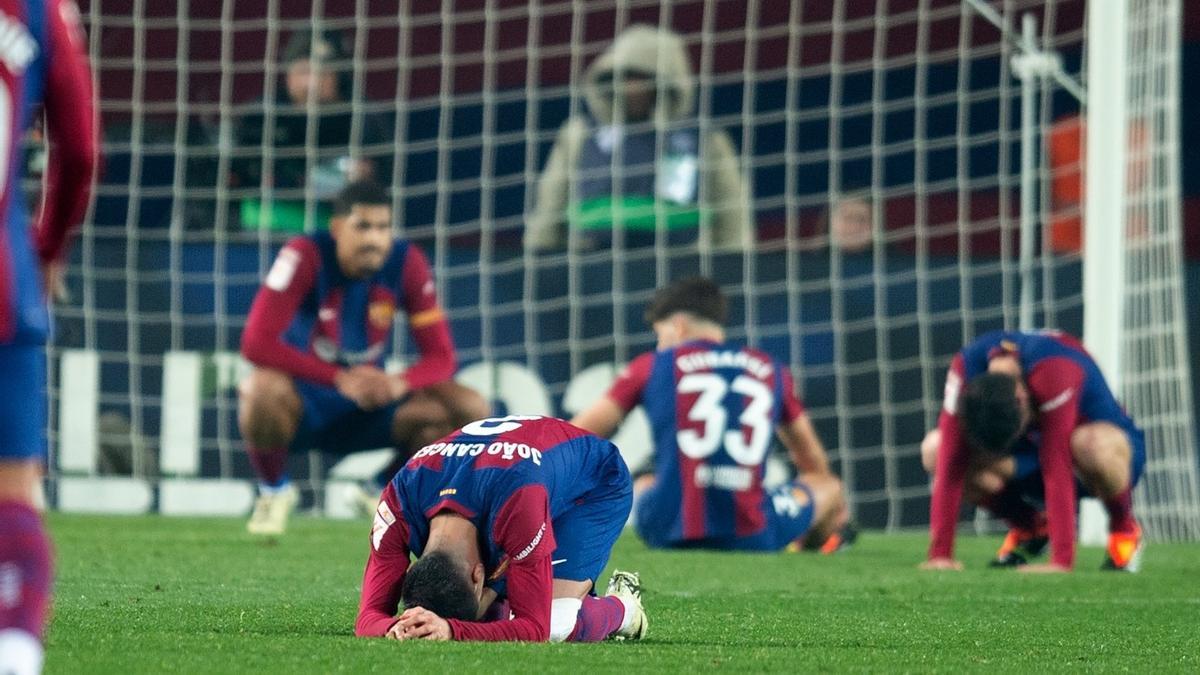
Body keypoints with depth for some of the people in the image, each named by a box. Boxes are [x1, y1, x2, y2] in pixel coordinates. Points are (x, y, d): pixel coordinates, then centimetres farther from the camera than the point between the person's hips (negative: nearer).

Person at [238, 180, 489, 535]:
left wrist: (400, 383, -31)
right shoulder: (305, 256, -19)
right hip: (304, 404, -4)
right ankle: (273, 489, -5)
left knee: (471, 409, -17)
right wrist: (339, 379, -37)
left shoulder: (407, 262, -8)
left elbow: (441, 357, -7)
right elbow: (257, 344, -27)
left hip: (369, 409, 4)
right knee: (263, 389, -39)